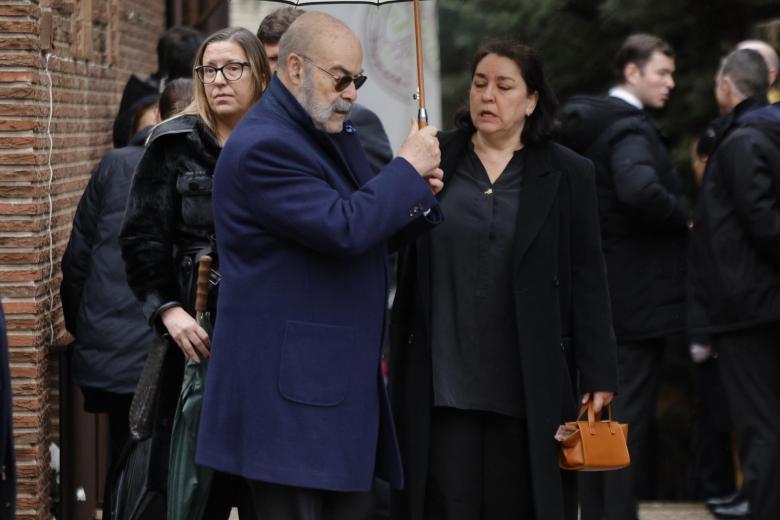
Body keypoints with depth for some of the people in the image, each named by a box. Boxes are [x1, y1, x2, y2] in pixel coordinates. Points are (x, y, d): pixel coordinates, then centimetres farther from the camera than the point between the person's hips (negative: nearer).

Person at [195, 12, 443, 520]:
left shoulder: (333, 130, 15)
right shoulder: (264, 147, -16)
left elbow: (374, 231, 22)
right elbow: (344, 229, -26)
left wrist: (414, 193, 2)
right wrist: (408, 167, -14)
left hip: (342, 378, 10)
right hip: (290, 384, -10)